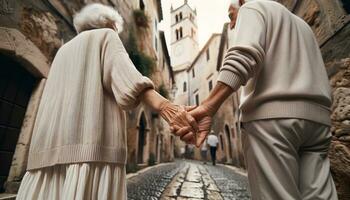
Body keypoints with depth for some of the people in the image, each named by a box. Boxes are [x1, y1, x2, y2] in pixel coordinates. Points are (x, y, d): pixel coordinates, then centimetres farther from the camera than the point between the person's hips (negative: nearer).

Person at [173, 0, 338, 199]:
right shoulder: (300, 23, 35)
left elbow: (244, 56, -14)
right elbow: (316, 76, 30)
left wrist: (207, 108, -23)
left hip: (272, 114, -8)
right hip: (317, 117, 9)